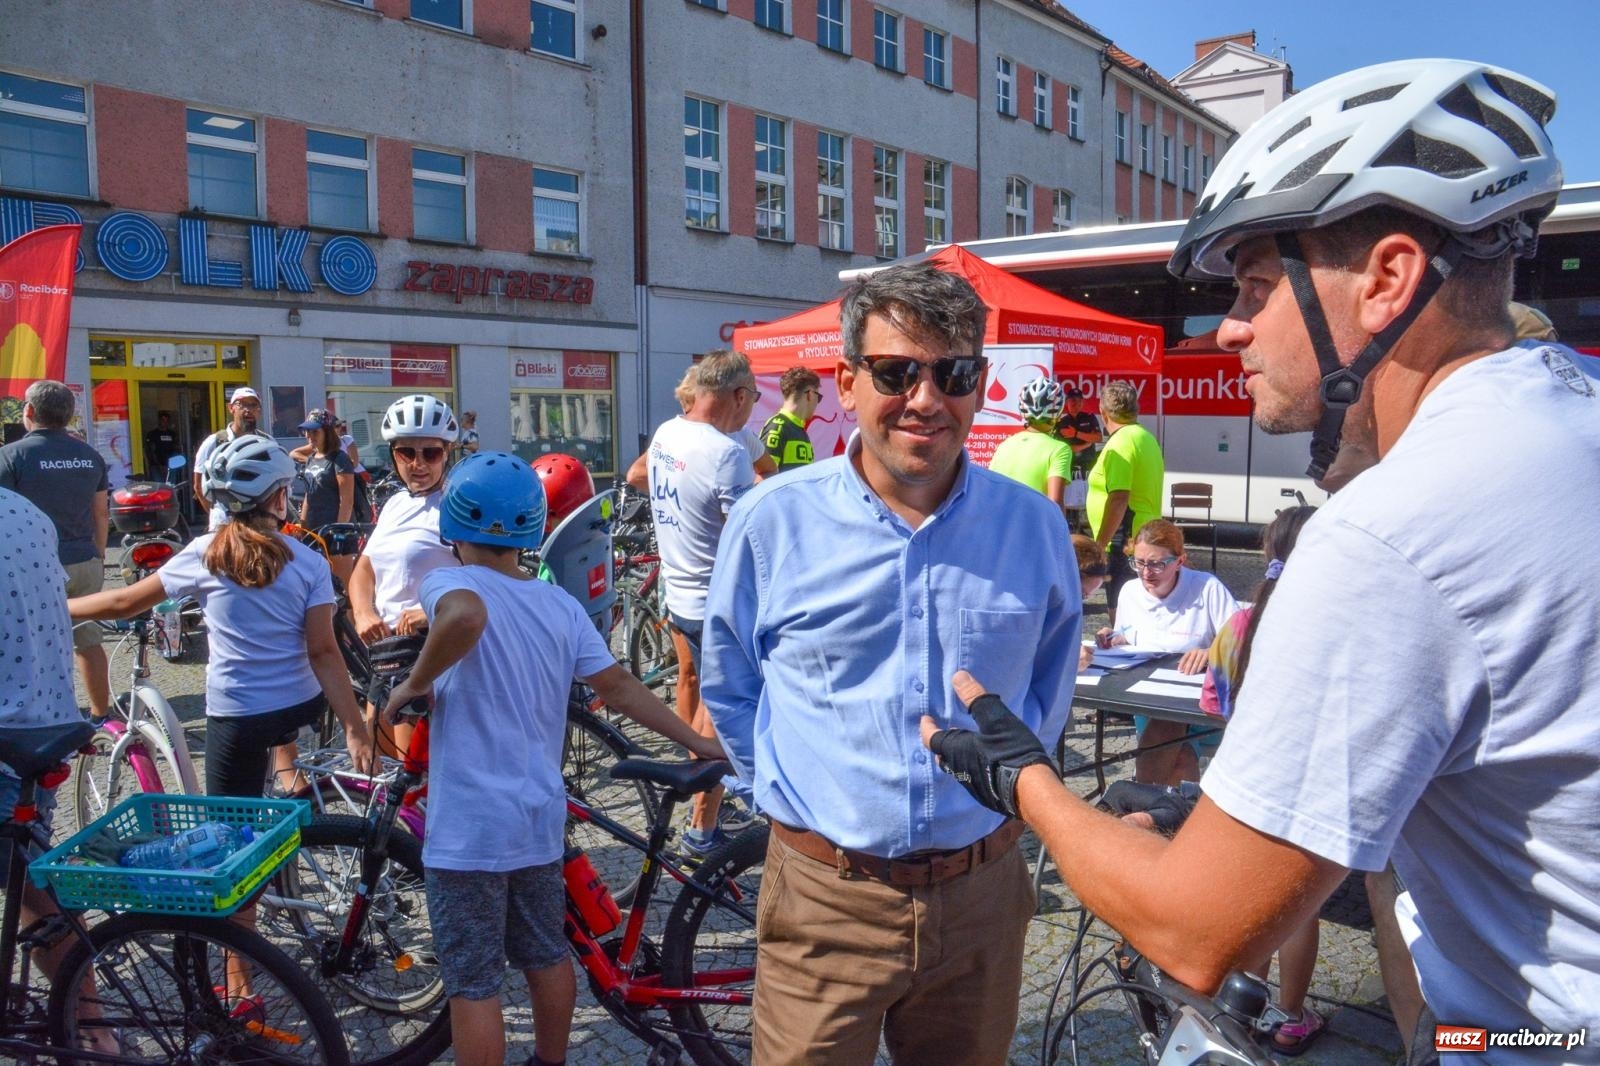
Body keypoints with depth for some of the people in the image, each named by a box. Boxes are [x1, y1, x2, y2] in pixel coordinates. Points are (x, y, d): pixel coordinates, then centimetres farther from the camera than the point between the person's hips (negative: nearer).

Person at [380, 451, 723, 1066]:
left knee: (473, 985, 6)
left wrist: (414, 683, -20)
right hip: (539, 816, 6)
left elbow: (465, 615, -36)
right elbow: (621, 688, 3)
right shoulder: (561, 606, 4)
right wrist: (699, 743, 10)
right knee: (547, 957, 22)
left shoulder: (451, 582, -11)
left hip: (468, 826, -6)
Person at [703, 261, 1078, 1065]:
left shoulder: (1034, 526, -3)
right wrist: (798, 798, 4)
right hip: (825, 901, -2)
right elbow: (729, 690, 7)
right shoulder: (772, 520, -8)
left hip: (981, 898, 2)